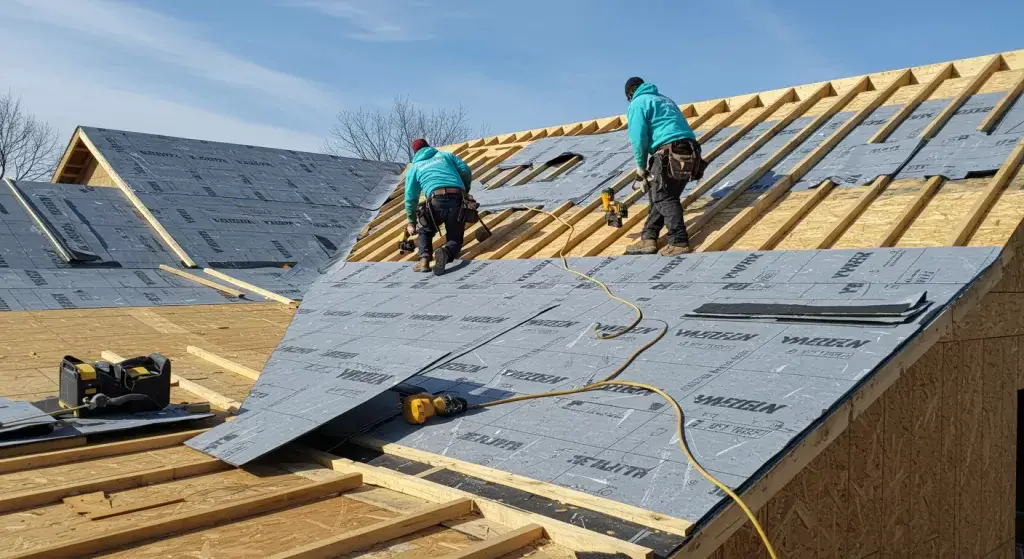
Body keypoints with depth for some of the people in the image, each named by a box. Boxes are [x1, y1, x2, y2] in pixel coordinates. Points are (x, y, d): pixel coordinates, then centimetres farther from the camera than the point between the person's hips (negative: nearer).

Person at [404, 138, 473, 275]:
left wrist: (412, 222, 29)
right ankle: (446, 252, -22)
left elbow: (411, 198, 19)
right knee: (455, 239, 14)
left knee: (425, 232, 25)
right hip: (458, 201, 1)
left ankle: (424, 259, -4)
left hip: (437, 201, -1)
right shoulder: (446, 155, 27)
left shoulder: (414, 167, 23)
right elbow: (466, 171, 15)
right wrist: (465, 192, 31)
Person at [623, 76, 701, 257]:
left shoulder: (638, 103, 6)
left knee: (664, 198, -4)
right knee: (661, 196, 14)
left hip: (670, 154, -8)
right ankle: (648, 239, 15)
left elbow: (639, 138, -7)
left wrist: (641, 166, 7)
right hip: (688, 153, 8)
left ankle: (679, 243, -11)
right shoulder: (665, 100, 32)